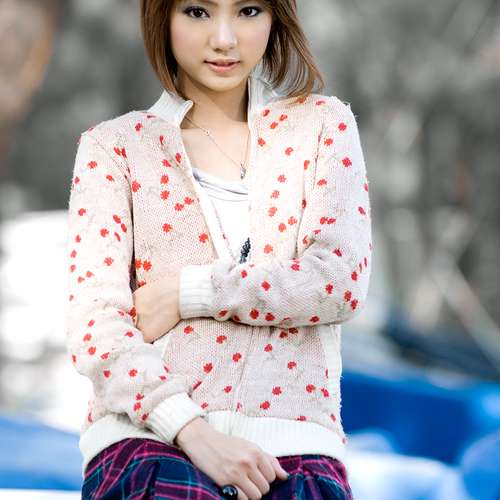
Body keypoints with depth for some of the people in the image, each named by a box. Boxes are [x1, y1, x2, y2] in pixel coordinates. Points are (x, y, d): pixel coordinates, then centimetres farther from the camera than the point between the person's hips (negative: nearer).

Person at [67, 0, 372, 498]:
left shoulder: (322, 125, 16)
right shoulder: (114, 145, 12)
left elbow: (343, 280, 1)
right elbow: (95, 323, -1)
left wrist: (187, 292, -4)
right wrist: (193, 431, -16)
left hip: (290, 439, 1)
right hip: (151, 437, -1)